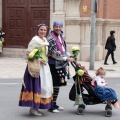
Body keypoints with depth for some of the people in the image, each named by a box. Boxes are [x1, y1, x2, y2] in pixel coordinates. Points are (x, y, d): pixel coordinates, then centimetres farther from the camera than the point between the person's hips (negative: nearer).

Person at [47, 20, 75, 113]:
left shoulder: (61, 36, 12)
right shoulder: (51, 38, -14)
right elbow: (54, 53, -19)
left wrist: (70, 56, 9)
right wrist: (67, 58, -17)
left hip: (61, 63, 8)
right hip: (53, 64, -8)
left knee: (58, 84, 13)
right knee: (53, 84, -6)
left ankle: (54, 103, 24)